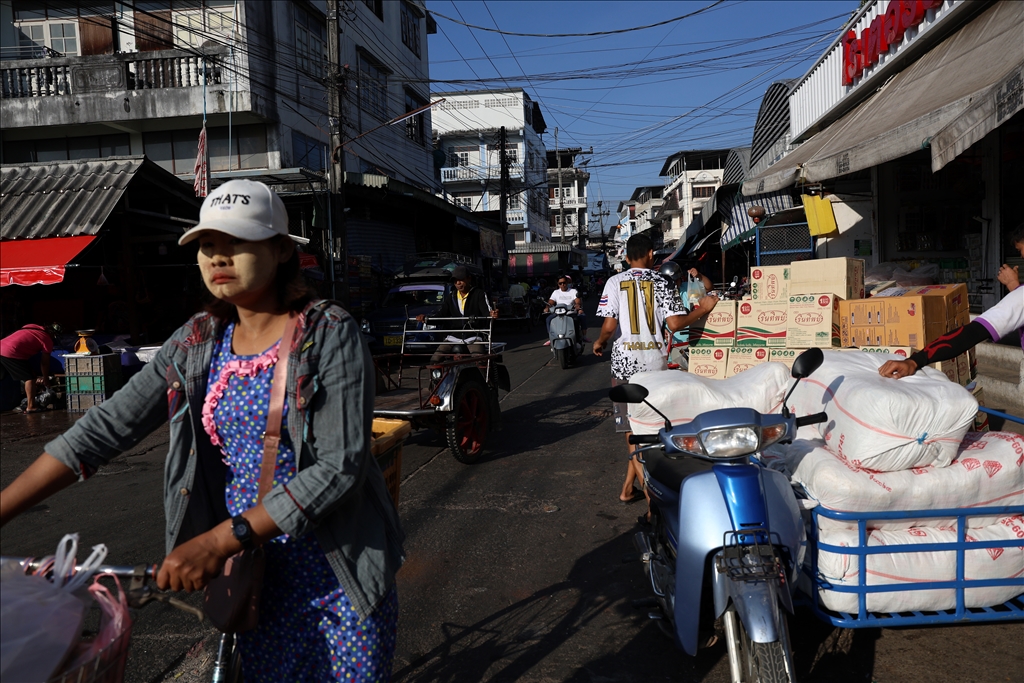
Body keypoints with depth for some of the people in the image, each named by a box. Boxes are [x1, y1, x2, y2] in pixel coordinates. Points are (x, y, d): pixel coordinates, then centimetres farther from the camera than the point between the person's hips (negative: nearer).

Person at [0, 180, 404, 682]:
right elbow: (106, 427, 0)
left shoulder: (330, 334, -15)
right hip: (257, 571, 4)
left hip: (340, 571, -4)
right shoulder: (197, 342, 2)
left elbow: (339, 466, -21)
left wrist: (221, 539, -24)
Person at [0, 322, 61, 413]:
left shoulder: (33, 328, 23)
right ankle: (31, 407, 0)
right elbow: (44, 363, 6)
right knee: (29, 378, 0)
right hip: (11, 353, -9)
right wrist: (46, 380, 19)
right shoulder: (47, 340, 1)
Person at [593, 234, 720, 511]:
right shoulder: (662, 284, 1)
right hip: (655, 362, 2)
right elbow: (674, 324, -9)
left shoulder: (615, 282, -2)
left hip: (625, 361, -1)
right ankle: (628, 487, 25)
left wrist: (599, 343, 10)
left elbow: (609, 325, -10)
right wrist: (702, 310, 6)